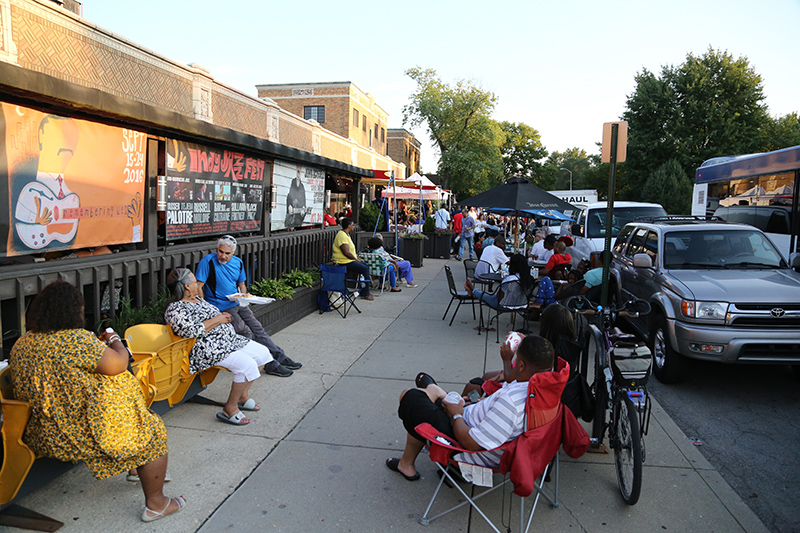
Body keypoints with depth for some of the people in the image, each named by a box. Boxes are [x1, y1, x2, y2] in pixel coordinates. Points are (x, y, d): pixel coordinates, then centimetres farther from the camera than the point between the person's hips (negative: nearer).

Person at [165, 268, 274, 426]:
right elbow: (190, 331, -26)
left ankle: (243, 395, 18)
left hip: (229, 340, 11)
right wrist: (217, 320, -17)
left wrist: (224, 316, 10)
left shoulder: (197, 298, 18)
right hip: (209, 349, -11)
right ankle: (230, 409, -12)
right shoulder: (175, 309, -12)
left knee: (262, 353, 7)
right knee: (247, 365, -27)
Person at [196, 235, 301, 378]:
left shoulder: (238, 262, 8)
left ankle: (281, 358, 9)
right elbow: (198, 286, -15)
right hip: (220, 307, -7)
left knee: (258, 329, 3)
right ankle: (271, 365, -10)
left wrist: (245, 296, -2)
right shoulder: (208, 262, -12)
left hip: (238, 303, 7)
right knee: (246, 333, -13)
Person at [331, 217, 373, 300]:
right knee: (365, 269, -15)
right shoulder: (342, 236, -20)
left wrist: (357, 257, 12)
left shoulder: (346, 234, 16)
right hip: (344, 262, -11)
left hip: (349, 260, 11)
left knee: (366, 266, 10)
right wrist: (356, 259, -12)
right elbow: (346, 253, -26)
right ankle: (365, 294, -6)